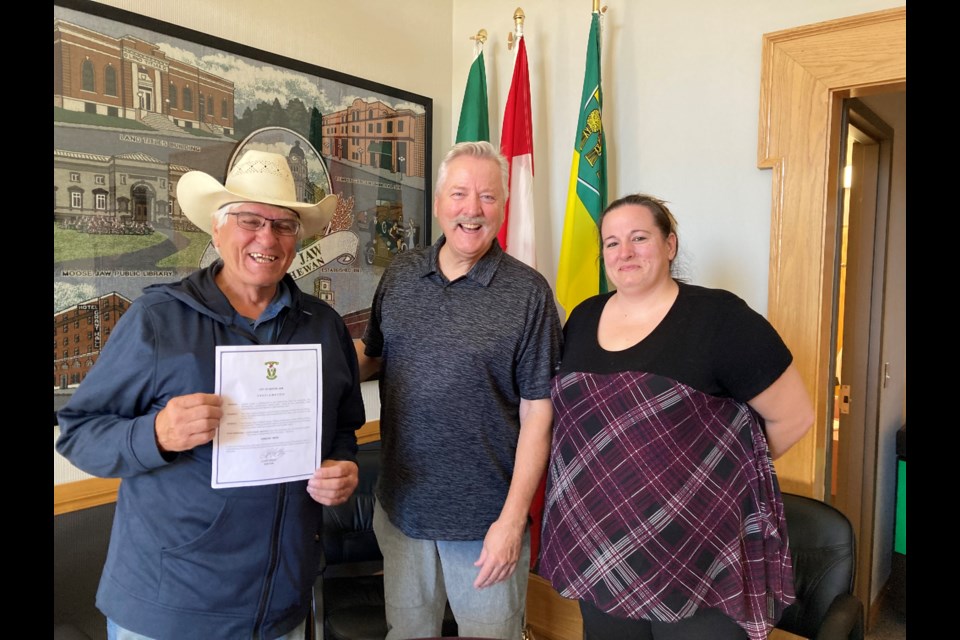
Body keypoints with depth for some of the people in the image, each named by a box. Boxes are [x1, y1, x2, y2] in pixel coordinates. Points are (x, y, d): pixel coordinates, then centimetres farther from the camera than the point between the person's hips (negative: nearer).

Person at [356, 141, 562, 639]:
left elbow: (537, 412, -11)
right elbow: (371, 358, 12)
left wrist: (513, 518, -14)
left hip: (485, 518, -4)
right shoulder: (400, 274, 1)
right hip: (400, 507, 4)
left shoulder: (528, 293, -12)